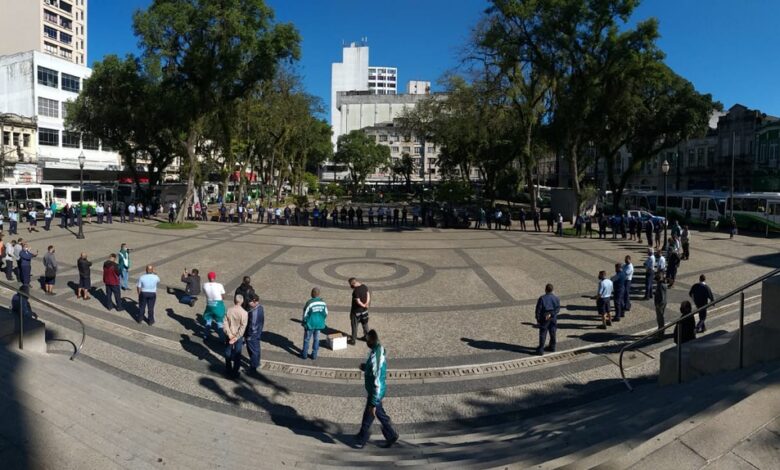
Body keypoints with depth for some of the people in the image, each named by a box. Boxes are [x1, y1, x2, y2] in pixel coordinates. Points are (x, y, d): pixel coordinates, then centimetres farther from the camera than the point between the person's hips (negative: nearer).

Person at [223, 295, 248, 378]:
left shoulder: (229, 310, -10)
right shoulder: (244, 313, -18)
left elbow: (225, 324, -12)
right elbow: (243, 327, -20)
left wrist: (229, 334, -12)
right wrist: (236, 337, -17)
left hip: (229, 336, 2)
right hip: (239, 336, -2)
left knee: (228, 353, 19)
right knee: (237, 354, 12)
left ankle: (228, 370, 32)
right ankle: (235, 372, 19)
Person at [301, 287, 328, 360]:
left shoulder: (309, 303, -21)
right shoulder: (323, 302, -9)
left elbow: (305, 314, -13)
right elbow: (326, 314, 1)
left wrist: (303, 322, 3)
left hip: (310, 324, -3)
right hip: (319, 324, 3)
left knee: (307, 339, 14)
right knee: (316, 339, 16)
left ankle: (304, 354, 27)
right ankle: (314, 355, 23)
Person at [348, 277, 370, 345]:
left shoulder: (356, 291, -28)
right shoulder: (364, 286, -4)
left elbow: (358, 302, -24)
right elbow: (368, 294, 3)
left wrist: (364, 305, -7)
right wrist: (367, 303, -6)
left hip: (356, 311, -7)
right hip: (364, 309, 8)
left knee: (354, 325, 8)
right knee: (365, 324, 22)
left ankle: (353, 340, 19)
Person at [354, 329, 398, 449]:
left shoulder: (375, 358, -34)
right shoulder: (381, 349, -4)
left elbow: (377, 384, -31)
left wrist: (373, 403, -25)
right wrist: (365, 367, -1)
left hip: (374, 392, -9)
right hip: (374, 390, 9)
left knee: (368, 418, 13)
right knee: (380, 414, 24)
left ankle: (361, 440, 34)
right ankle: (391, 435, 38)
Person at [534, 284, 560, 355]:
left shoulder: (542, 298, -14)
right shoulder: (556, 298, -4)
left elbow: (538, 309, -11)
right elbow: (558, 308, -9)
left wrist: (538, 319, -2)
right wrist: (551, 314, -13)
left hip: (544, 319, -3)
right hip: (553, 318, 4)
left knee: (542, 334, 3)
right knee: (552, 333, 18)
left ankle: (541, 350, 5)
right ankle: (552, 347, 31)